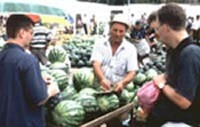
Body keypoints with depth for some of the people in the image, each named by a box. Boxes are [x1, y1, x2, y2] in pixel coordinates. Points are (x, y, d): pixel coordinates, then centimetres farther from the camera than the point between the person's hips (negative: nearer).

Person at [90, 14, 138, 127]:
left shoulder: (130, 48, 4)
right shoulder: (100, 44, 4)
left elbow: (132, 72, -4)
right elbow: (96, 64, -10)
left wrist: (122, 83, -25)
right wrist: (102, 79, -30)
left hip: (118, 89, 0)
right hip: (99, 87, 0)